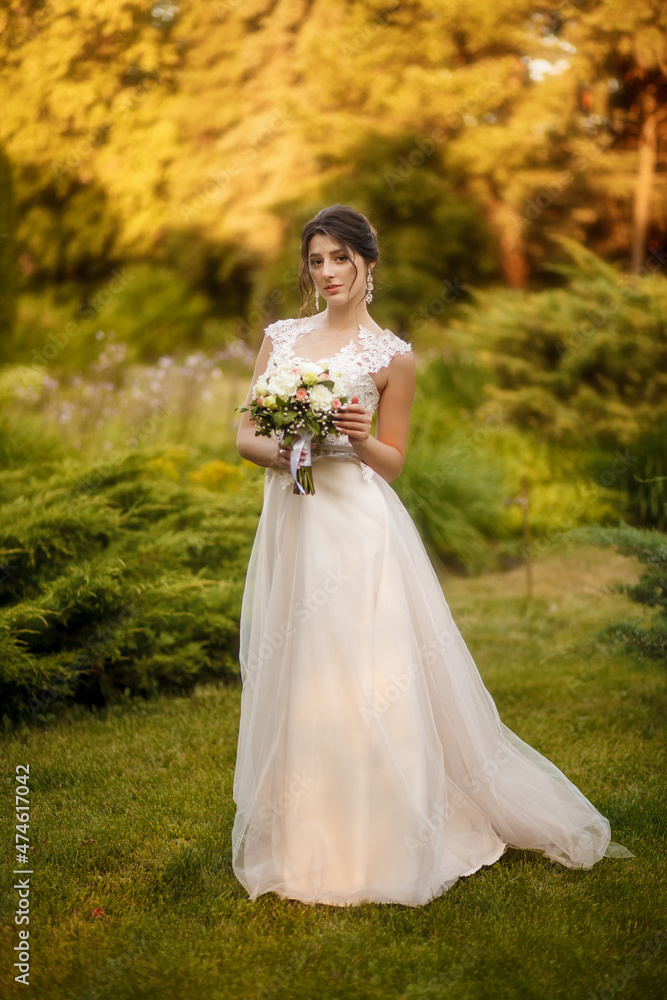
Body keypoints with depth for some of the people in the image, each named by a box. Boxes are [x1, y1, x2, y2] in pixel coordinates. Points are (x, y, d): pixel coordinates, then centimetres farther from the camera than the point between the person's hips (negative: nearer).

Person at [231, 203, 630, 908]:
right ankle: (301, 842, 22)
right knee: (294, 684, 8)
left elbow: (392, 460, 5)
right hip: (289, 523, 4)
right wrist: (281, 450, -10)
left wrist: (356, 439, -15)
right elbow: (245, 434, 12)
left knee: (362, 682, -6)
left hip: (357, 529, -4)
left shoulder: (392, 356, 2)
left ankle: (374, 849, 7)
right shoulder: (281, 337, 13)